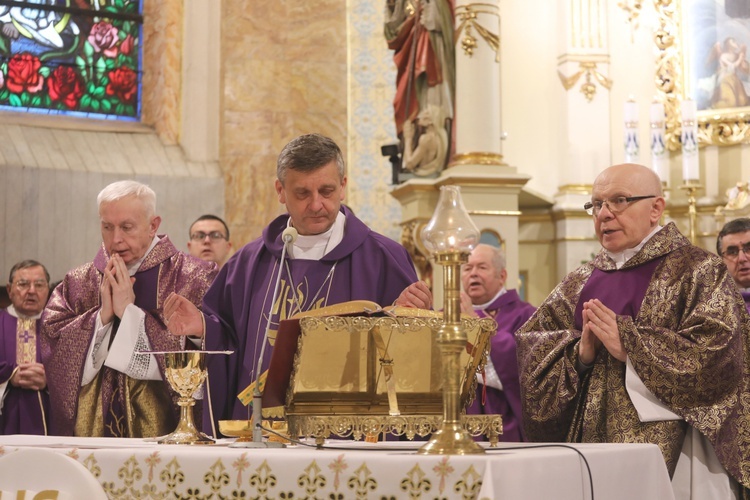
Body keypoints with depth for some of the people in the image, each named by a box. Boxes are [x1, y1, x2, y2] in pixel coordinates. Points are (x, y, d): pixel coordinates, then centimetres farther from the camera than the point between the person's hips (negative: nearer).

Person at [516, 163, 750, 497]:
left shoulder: (699, 272, -3)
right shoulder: (580, 284, 13)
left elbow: (716, 356, -15)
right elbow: (529, 348, 6)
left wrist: (628, 345, -18)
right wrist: (579, 352, -13)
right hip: (590, 442, 5)